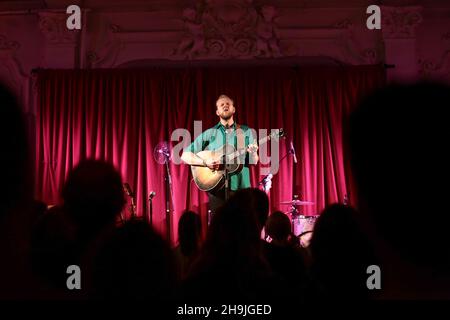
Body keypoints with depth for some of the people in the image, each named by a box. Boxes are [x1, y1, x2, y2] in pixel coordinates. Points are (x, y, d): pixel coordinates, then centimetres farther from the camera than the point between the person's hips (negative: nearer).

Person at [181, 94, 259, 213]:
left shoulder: (246, 132, 9)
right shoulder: (209, 134, 5)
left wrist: (253, 153, -18)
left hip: (241, 187, 1)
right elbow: (185, 156, 2)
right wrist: (205, 162, -13)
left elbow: (254, 162, 4)